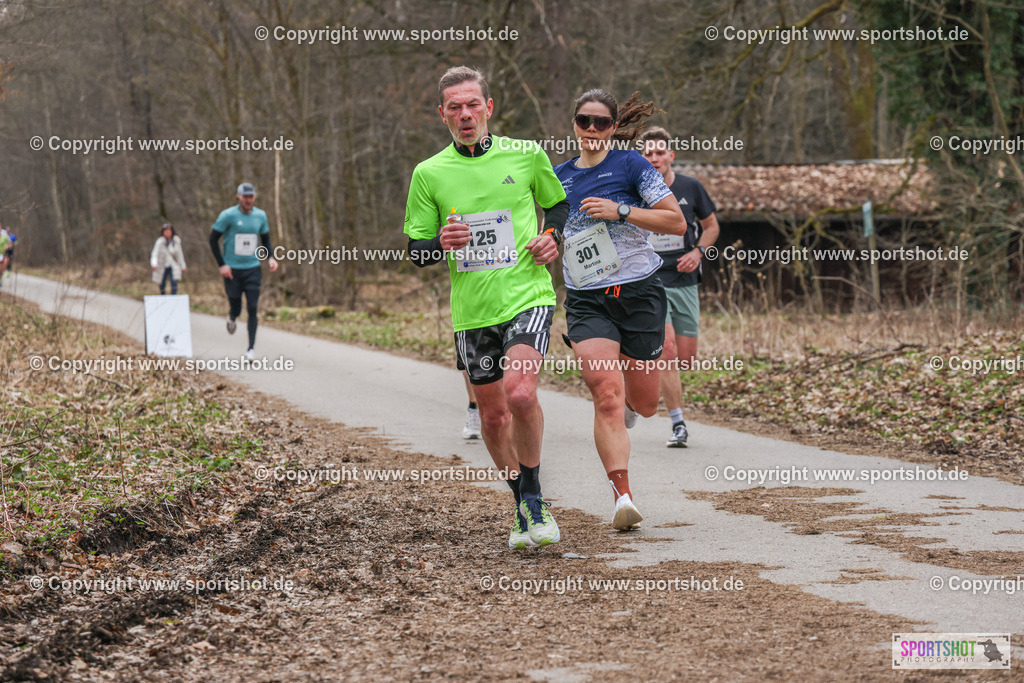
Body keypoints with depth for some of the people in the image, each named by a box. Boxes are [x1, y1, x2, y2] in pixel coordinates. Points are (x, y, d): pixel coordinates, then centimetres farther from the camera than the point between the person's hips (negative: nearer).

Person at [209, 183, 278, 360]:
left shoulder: (260, 215, 5)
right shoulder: (228, 215, -8)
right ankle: (232, 318, 41)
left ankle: (251, 348, -2)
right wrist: (222, 265, -10)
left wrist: (270, 258, 1)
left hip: (253, 269, 2)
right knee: (236, 308, 3)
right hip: (232, 270, -2)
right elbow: (213, 239, -3)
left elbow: (265, 239, 19)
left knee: (252, 309, -6)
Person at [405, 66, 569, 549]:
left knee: (520, 394, -23)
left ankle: (534, 497, -4)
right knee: (493, 415, 9)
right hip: (472, 309, 3)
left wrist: (552, 235, -1)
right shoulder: (429, 174, 2)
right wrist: (441, 243, -16)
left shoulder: (526, 155, 2)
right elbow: (416, 251, 6)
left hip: (527, 296, -3)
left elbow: (558, 203, 20)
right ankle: (524, 509, 29)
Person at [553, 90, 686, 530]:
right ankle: (623, 497, -21)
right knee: (606, 395, -18)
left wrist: (621, 211, -17)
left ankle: (628, 400, 46)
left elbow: (677, 221, -8)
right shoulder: (558, 176, 11)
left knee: (644, 405, 7)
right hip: (586, 302, 1)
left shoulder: (630, 165, -2)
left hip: (639, 294, -1)